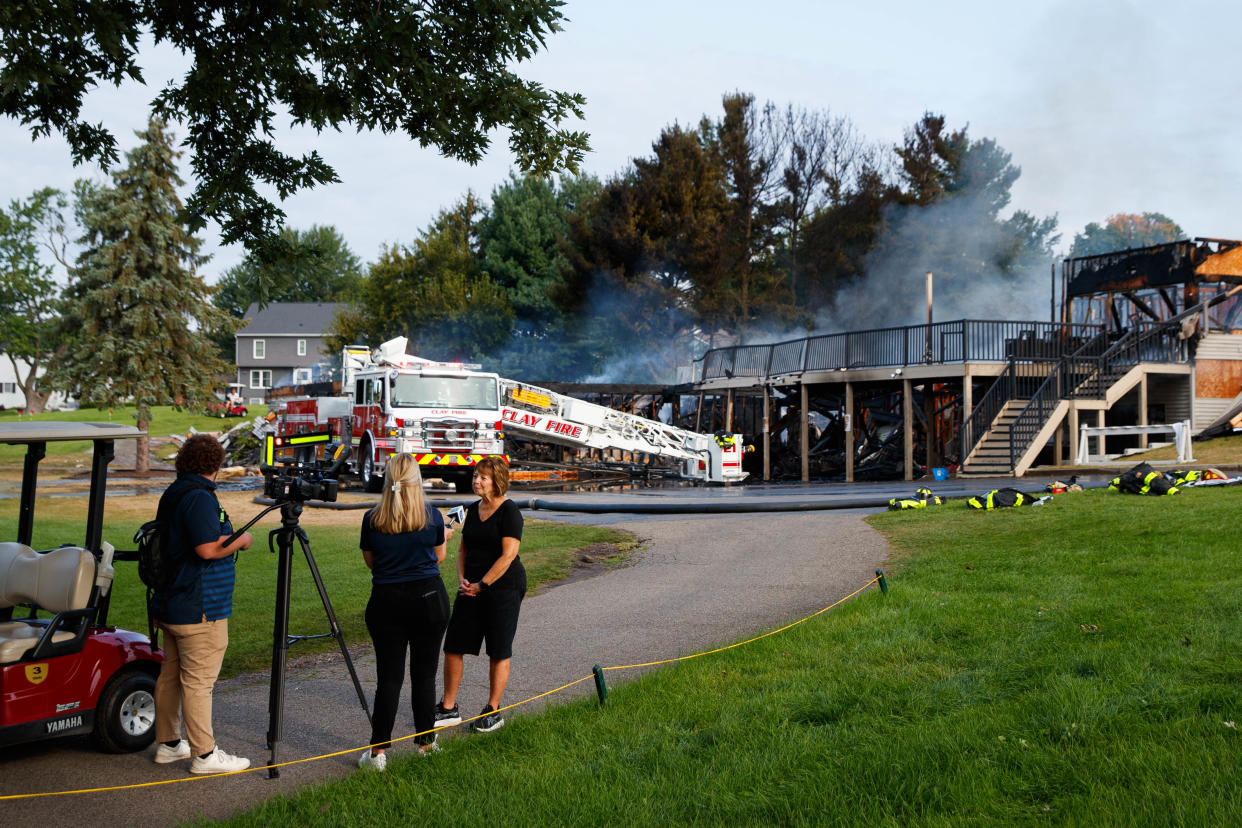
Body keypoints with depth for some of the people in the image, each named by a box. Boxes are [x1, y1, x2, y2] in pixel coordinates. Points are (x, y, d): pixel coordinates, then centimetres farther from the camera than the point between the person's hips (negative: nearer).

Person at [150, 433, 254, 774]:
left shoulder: (172, 494, 13)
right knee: (198, 681, -5)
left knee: (171, 675, 16)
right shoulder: (200, 497, -18)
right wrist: (240, 541, -10)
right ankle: (204, 754, 1)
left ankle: (168, 744, 26)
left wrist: (229, 538, 24)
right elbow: (208, 548, -26)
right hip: (200, 611, -10)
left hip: (170, 605, 10)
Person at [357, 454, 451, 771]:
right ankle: (426, 741, 19)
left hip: (386, 602, 0)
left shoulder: (372, 520, -5)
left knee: (389, 676, 3)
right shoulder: (432, 517, -6)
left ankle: (378, 750, 0)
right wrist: (445, 536, 29)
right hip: (429, 598, 0)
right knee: (424, 673, 10)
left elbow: (370, 561, 9)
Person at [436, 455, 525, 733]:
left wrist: (481, 585, -16)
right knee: (453, 645, 5)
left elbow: (508, 555, -17)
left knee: (498, 651, 2)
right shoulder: (473, 509, 12)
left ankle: (493, 711, 13)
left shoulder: (509, 511, -11)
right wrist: (462, 579, 2)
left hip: (503, 587, -7)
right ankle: (448, 708, 15)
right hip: (473, 588, 7)